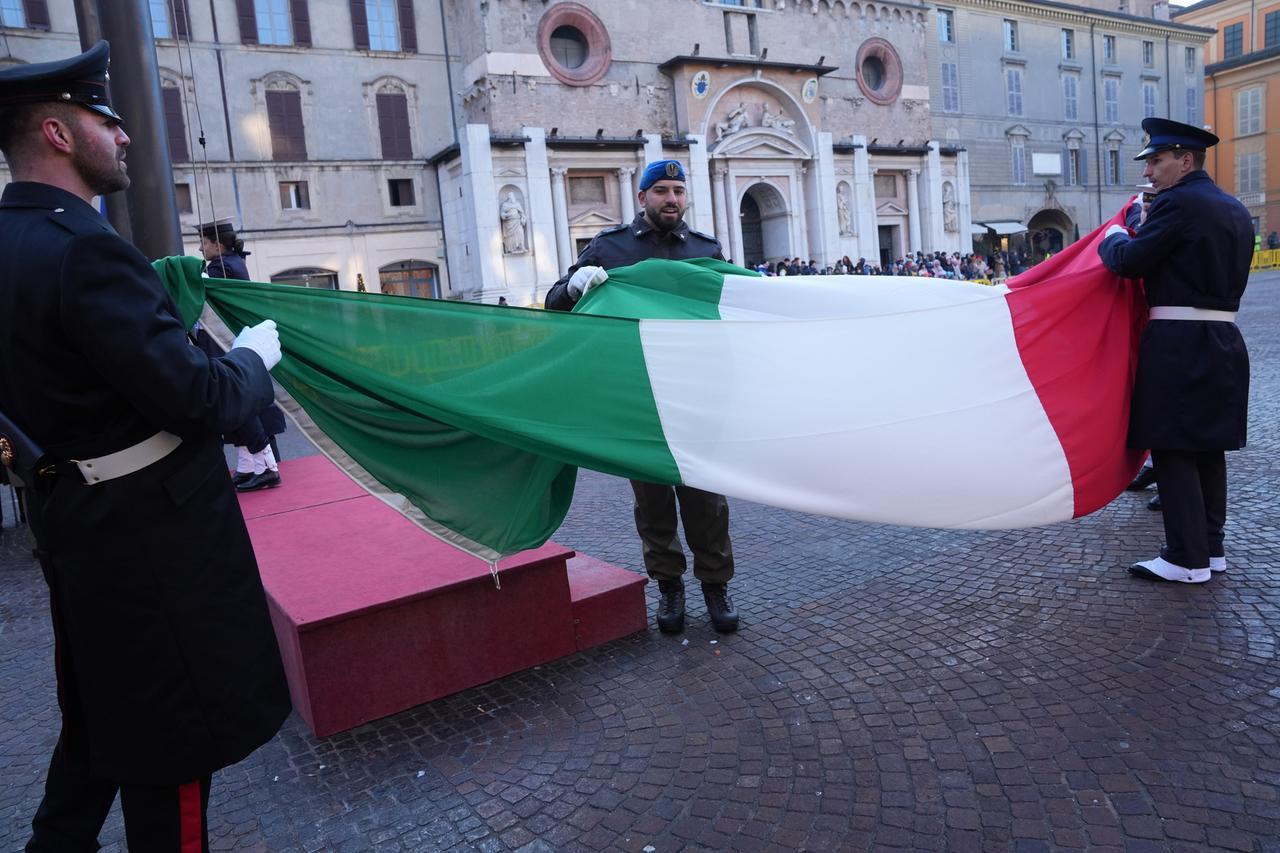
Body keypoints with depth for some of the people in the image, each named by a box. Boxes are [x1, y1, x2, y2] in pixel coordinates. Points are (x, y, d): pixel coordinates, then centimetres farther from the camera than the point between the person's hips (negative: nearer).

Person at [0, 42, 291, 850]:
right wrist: (255, 356, -5)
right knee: (174, 722, 7)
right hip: (149, 528, -10)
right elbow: (199, 402, -23)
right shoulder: (81, 247, -22)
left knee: (104, 710, 25)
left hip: (80, 515, 10)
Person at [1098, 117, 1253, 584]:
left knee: (1173, 449, -3)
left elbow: (1127, 263, -14)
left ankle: (1187, 558, 1)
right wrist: (1149, 233, 18)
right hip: (1224, 341, 9)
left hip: (1178, 344, -9)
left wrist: (1115, 235, 7)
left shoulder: (1177, 202, -12)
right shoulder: (1236, 211, 16)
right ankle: (1211, 547, 23)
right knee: (1209, 447, 14)